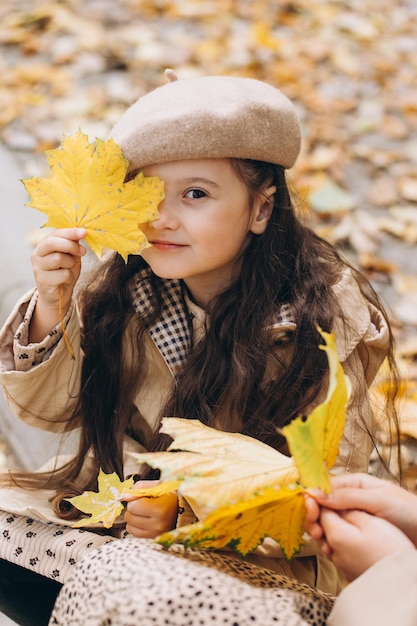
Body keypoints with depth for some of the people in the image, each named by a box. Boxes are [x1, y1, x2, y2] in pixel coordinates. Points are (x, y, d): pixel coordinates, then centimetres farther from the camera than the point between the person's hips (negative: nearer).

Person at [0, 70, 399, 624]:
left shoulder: (325, 319, -17)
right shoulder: (124, 288, -7)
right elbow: (52, 410, -2)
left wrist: (190, 514, -27)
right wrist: (51, 309, -20)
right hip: (111, 507, 4)